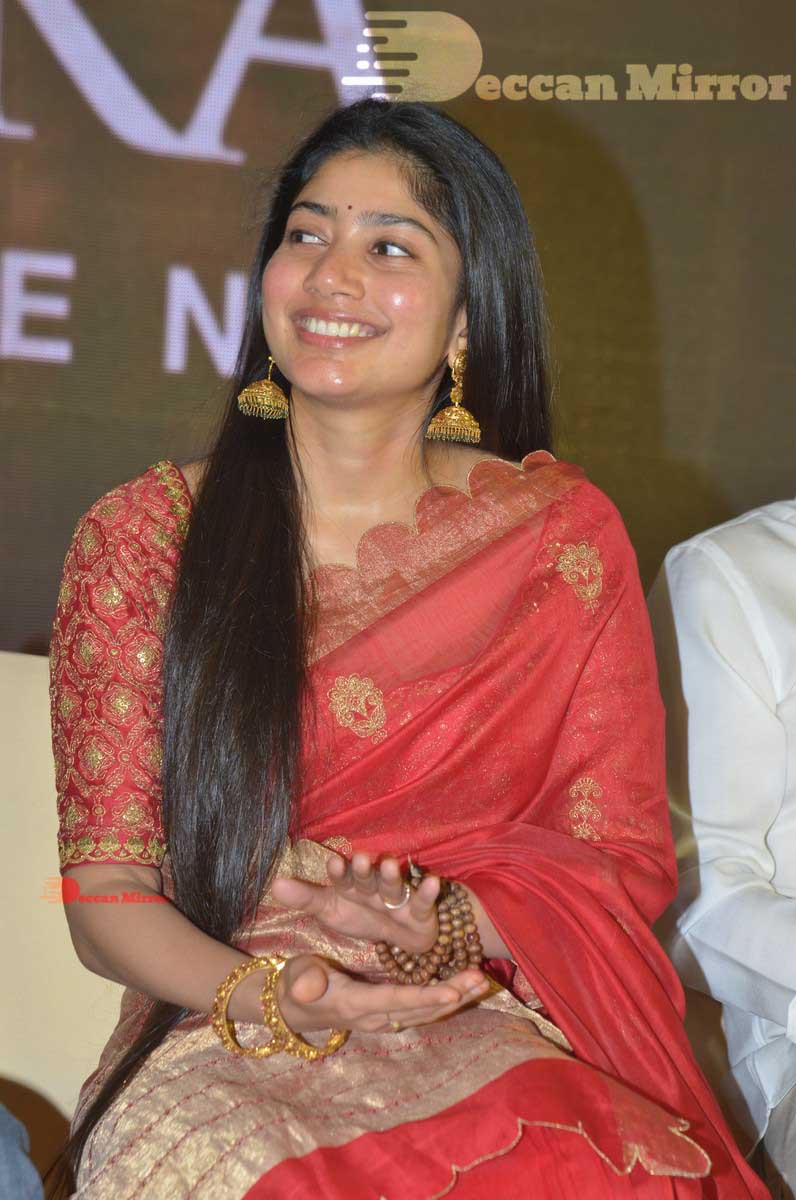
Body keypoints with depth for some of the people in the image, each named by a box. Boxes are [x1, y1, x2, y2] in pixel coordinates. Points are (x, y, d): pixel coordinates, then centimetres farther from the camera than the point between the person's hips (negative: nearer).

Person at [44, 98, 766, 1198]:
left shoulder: (562, 532, 5)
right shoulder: (141, 536, 4)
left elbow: (623, 859, 6)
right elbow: (106, 893, 0)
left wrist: (443, 930, -14)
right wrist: (272, 995, -20)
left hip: (498, 1045, 1)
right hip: (222, 1051, 0)